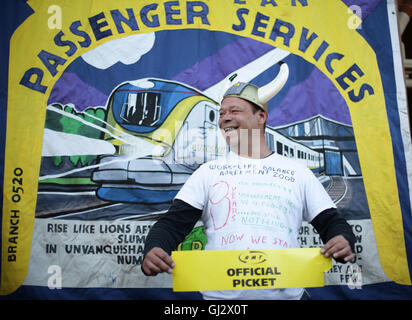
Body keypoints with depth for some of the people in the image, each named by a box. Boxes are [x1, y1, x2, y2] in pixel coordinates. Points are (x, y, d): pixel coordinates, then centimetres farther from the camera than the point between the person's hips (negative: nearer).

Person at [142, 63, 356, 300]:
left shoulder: (298, 172, 13)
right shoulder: (209, 172, 10)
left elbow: (331, 221, 13)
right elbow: (174, 222, 4)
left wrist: (344, 242, -8)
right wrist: (154, 250, -14)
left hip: (286, 293, 3)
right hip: (221, 293, -2)